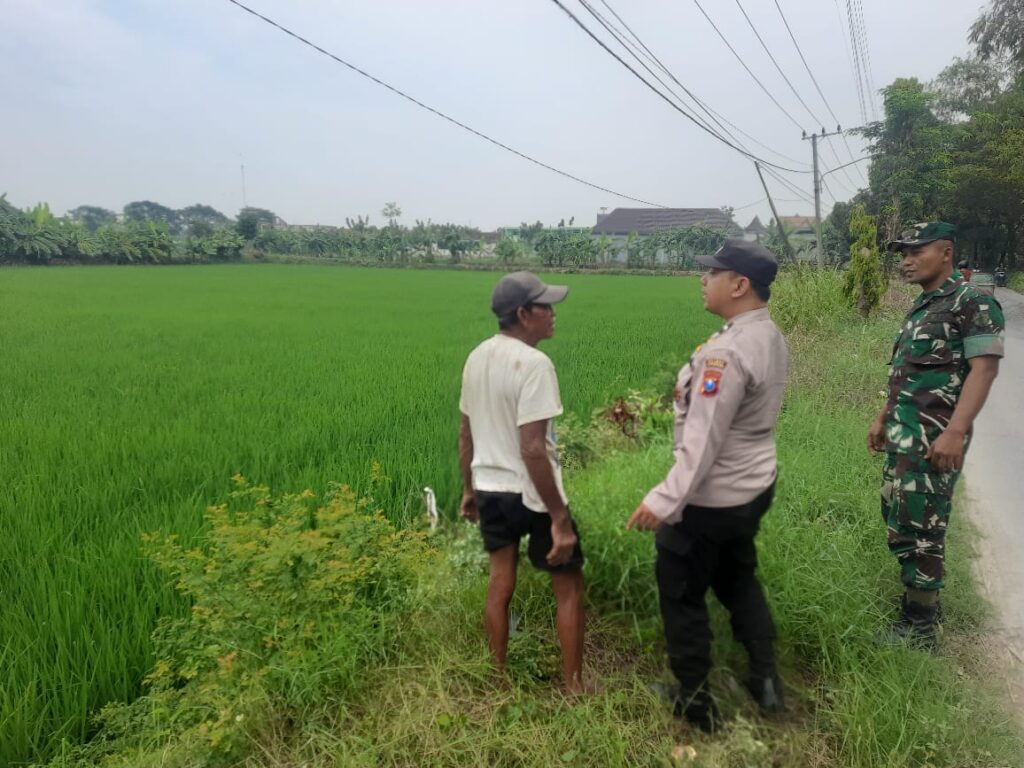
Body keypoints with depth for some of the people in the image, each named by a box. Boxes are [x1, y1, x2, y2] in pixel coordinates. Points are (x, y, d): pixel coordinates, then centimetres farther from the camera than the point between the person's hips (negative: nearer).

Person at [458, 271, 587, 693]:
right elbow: (532, 450, -26)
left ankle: (499, 678, 32)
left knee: (500, 583, 19)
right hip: (531, 495, -7)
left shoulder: (477, 357, 3)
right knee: (568, 586, 11)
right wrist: (560, 518, -21)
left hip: (490, 489, 7)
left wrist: (469, 490, 21)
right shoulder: (533, 363, -22)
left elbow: (466, 435, 10)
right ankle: (573, 687, 22)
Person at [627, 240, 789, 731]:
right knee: (738, 579, 28)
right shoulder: (771, 338, 3)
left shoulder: (728, 350, -27)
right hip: (754, 485, 10)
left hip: (711, 498, -9)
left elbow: (703, 440, -29)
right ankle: (765, 680, 37)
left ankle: (695, 702, 26)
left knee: (681, 595, 9)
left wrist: (664, 501, -29)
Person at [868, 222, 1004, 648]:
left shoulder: (972, 304, -10)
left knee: (922, 528, -2)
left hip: (934, 438, -9)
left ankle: (919, 626, 10)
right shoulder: (920, 307, 15)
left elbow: (983, 370, -18)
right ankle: (921, 601, 31)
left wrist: (955, 432, -26)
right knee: (897, 519, 16)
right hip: (903, 435, 9)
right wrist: (883, 419, 22)